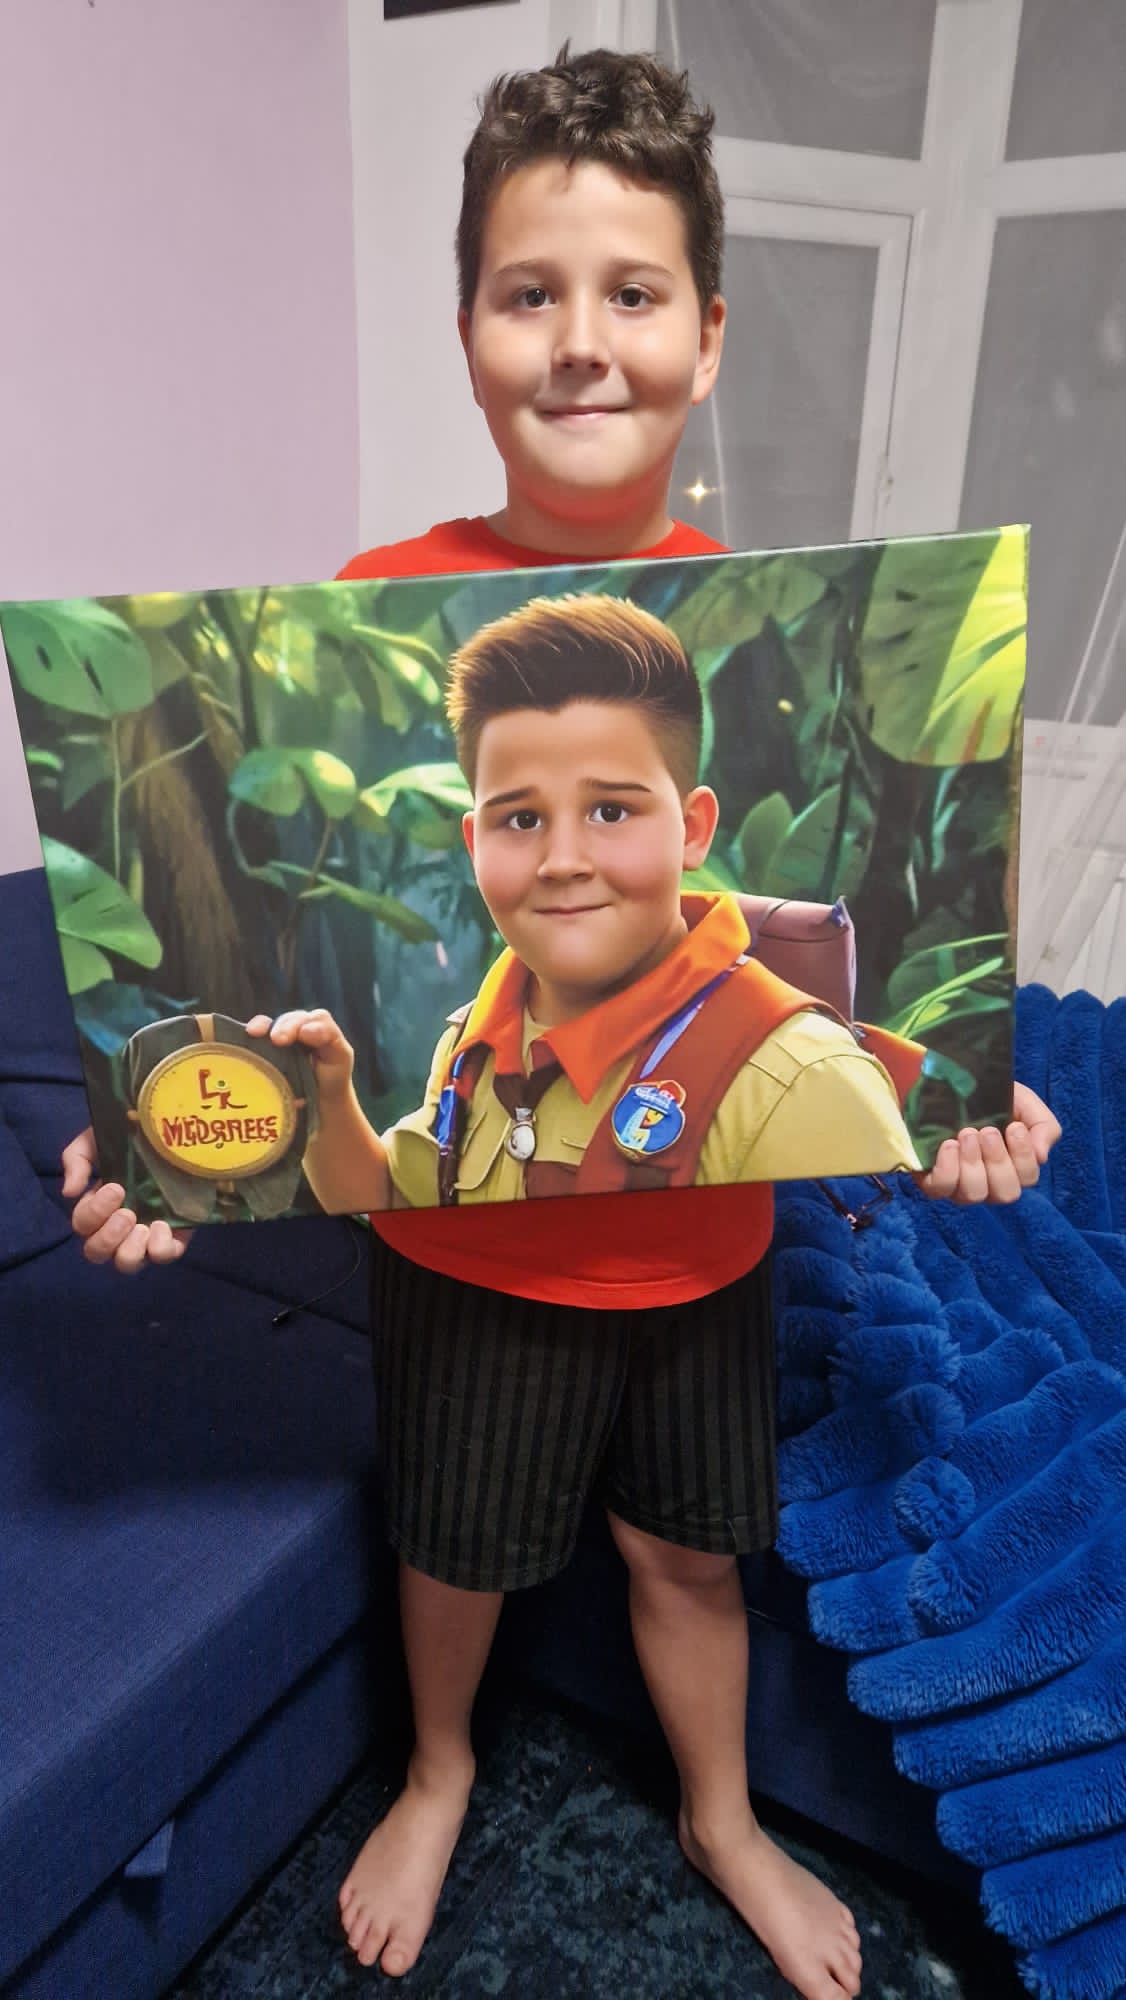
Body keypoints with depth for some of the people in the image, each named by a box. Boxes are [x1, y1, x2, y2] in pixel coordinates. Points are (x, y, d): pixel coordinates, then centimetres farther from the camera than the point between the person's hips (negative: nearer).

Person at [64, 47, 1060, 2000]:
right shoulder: (367, 615, -15)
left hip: (704, 1228, 2)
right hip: (460, 1233, -1)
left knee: (689, 1546, 23)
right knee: (454, 1546, 22)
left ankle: (720, 1817, 56)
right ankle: (441, 1772, 59)